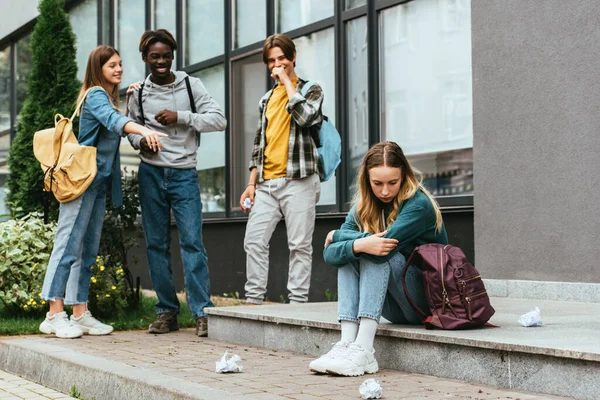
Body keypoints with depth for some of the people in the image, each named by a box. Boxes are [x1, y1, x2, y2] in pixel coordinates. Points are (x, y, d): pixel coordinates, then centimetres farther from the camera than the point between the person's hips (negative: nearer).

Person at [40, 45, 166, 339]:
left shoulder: (111, 98, 19)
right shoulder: (96, 96, -10)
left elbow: (117, 128, 16)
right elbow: (112, 120, -29)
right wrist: (143, 130, -46)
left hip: (100, 182, 9)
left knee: (88, 250, 9)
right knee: (69, 245, -9)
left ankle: (80, 314, 13)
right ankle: (55, 315, -8)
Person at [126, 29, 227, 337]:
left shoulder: (190, 85, 3)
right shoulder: (138, 93, 9)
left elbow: (219, 120, -3)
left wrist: (180, 117, -13)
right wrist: (140, 141, -3)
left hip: (184, 173, -3)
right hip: (151, 173, 3)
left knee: (192, 241, -10)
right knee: (156, 244, 4)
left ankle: (203, 313, -10)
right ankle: (167, 312, 12)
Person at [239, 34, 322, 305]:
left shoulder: (310, 90, 5)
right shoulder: (267, 99, 20)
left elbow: (305, 117, -18)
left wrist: (288, 82, -8)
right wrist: (252, 183, 14)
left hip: (298, 180, -5)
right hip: (267, 183, 5)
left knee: (299, 245, -4)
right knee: (254, 241, -1)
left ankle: (298, 302, -2)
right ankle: (253, 300, 4)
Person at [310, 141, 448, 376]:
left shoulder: (419, 205, -16)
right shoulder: (363, 207, 2)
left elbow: (383, 248, -30)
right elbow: (329, 254, -11)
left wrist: (338, 236, -15)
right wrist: (359, 244, -32)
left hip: (429, 301, -6)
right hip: (397, 310, 6)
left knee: (378, 253, -26)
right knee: (348, 253, -15)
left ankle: (363, 350, -38)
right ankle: (347, 343, -29)